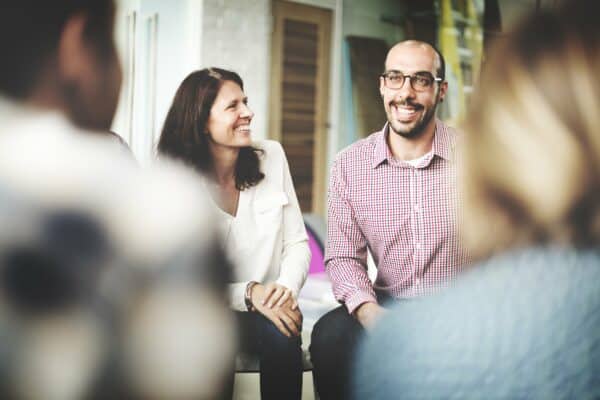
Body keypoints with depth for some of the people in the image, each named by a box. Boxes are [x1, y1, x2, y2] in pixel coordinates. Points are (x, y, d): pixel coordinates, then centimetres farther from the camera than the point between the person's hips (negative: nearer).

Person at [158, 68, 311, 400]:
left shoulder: (271, 156, 1)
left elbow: (297, 242, 2)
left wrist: (286, 288, -19)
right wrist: (249, 294, -26)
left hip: (268, 310, 2)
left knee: (282, 337, -31)